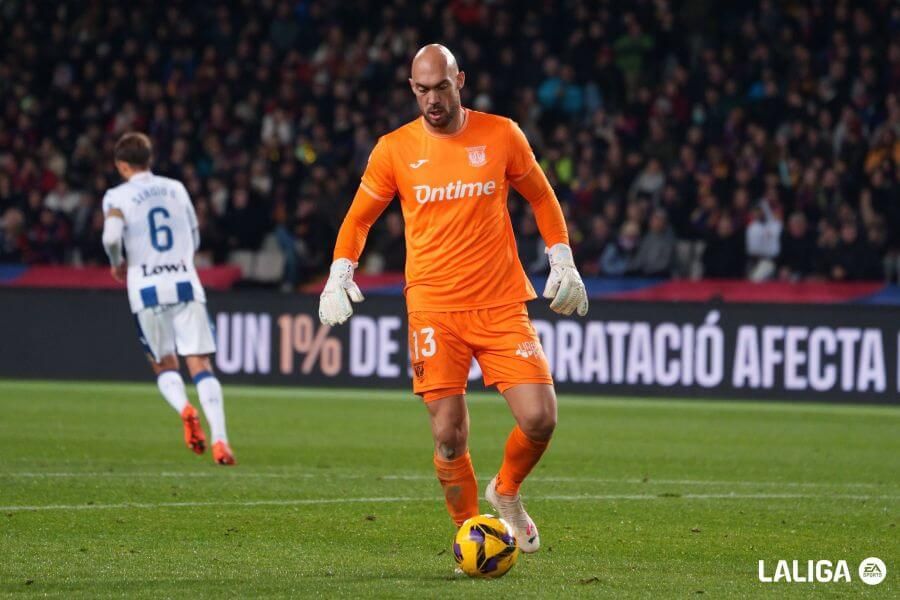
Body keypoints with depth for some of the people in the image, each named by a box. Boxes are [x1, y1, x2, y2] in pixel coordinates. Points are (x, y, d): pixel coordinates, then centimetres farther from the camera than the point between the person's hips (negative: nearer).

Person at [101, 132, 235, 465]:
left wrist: (117, 263, 4)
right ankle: (219, 439, -17)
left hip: (147, 288, -2)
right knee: (200, 364, -1)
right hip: (185, 283, 2)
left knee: (164, 366, 14)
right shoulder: (176, 189, 13)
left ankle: (184, 408, -18)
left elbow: (111, 236, -16)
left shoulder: (118, 197, 0)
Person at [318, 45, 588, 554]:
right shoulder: (395, 149, 2)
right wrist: (339, 277, 0)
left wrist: (563, 262, 10)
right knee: (449, 436, -7)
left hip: (502, 306, 1)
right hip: (434, 311, -1)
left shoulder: (502, 135, 3)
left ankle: (507, 493, 20)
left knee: (540, 420, -11)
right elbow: (359, 217, 13)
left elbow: (541, 197, 17)